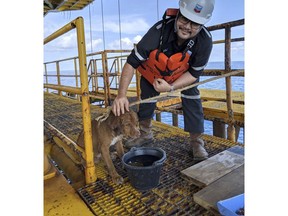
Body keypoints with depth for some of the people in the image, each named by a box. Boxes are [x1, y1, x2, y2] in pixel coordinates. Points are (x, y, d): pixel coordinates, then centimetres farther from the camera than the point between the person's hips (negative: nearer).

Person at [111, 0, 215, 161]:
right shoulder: (159, 31, -39)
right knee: (146, 99, 7)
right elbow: (132, 62, -35)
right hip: (153, 71, 1)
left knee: (192, 103, -13)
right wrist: (121, 95, -43)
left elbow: (194, 73, -21)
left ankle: (197, 143, 8)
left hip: (184, 73, 0)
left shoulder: (205, 41, -35)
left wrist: (171, 87, -35)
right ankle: (146, 134, 32)